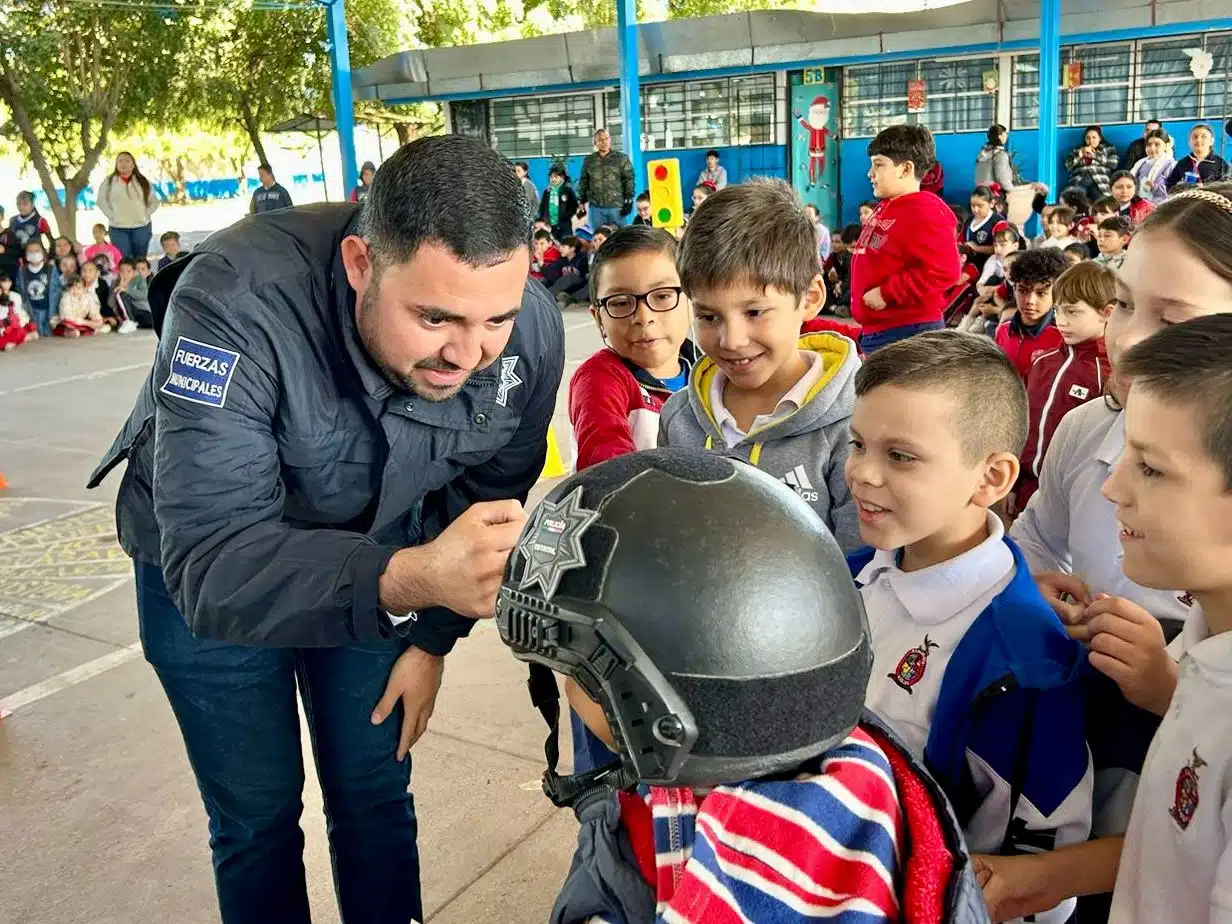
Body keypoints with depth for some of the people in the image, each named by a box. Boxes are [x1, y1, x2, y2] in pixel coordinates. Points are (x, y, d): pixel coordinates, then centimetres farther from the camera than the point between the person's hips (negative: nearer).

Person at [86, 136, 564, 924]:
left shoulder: (532, 331, -24)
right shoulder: (236, 303, -38)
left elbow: (488, 497, -5)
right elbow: (212, 561, -42)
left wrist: (434, 637, 1)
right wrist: (407, 580, -58)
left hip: (376, 549, 3)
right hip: (200, 562, -2)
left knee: (375, 794, 11)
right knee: (258, 815, 7)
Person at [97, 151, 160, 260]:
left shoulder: (143, 182, 8)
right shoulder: (109, 182, 5)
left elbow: (154, 201, 12)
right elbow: (101, 201, 6)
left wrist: (145, 215, 0)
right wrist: (112, 216, -4)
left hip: (141, 227, 1)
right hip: (118, 228, -1)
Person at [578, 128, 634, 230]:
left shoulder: (621, 158, 3)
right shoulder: (589, 160, 12)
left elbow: (629, 180, -1)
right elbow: (583, 182, 16)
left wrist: (629, 200, -8)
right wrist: (582, 200, 11)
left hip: (616, 206, -3)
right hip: (595, 207, 3)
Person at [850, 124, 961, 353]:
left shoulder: (924, 211, -14)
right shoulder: (886, 209, 16)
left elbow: (943, 270, -25)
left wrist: (887, 294, -22)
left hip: (908, 335, -10)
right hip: (876, 333, 11)